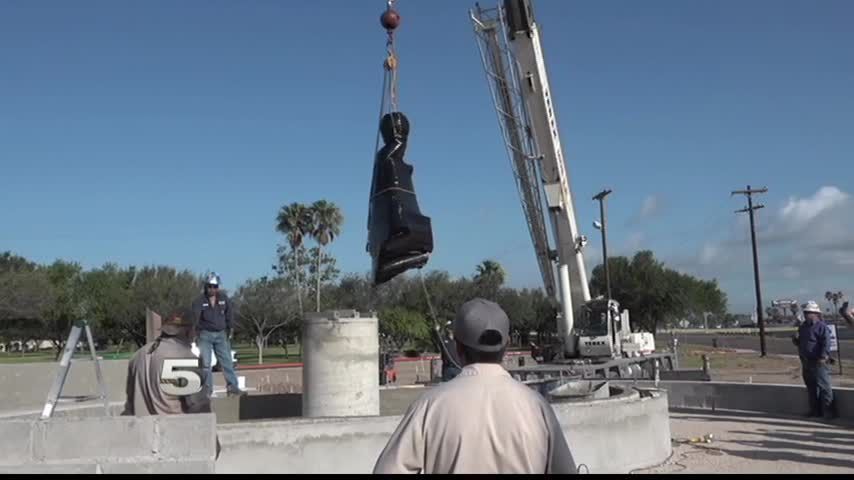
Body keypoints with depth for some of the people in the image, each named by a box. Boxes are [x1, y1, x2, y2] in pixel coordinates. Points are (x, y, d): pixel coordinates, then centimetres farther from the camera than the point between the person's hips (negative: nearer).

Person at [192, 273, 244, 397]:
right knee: (206, 363, -3)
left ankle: (232, 387, 5)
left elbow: (229, 314, 9)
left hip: (221, 334, 3)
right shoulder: (199, 301, -10)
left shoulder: (224, 298, 1)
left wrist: (230, 330, 6)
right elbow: (195, 317, -21)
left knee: (227, 361, 1)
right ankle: (208, 389, 4)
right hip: (205, 334, -3)